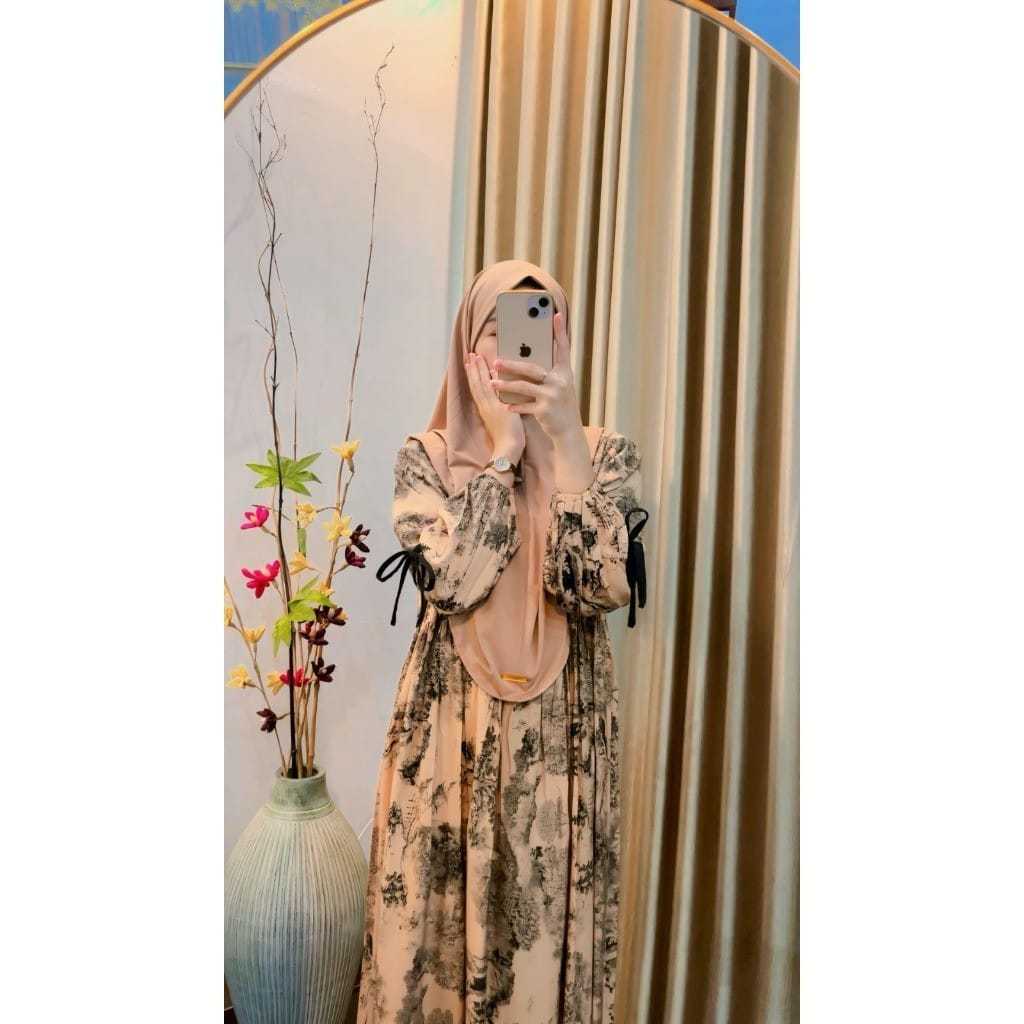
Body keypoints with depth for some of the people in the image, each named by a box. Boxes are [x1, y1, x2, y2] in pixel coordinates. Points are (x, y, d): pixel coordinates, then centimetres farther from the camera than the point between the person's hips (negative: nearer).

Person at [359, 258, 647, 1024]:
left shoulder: (606, 452, -1)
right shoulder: (426, 456, -1)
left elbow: (601, 587, -16)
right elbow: (453, 580, -16)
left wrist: (563, 438, -21)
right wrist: (503, 446, -15)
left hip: (562, 725, 0)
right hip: (452, 722, 0)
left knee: (549, 911, 11)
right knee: (440, 905, 11)